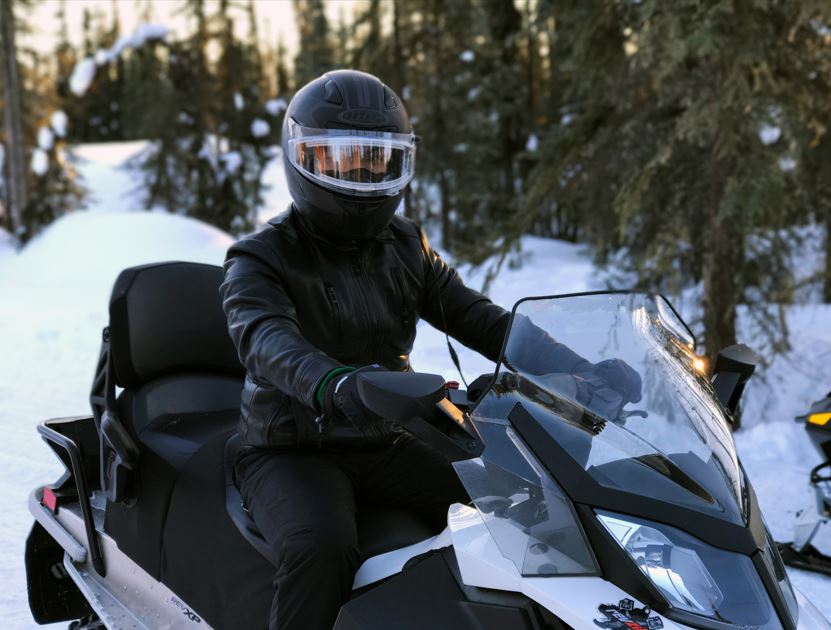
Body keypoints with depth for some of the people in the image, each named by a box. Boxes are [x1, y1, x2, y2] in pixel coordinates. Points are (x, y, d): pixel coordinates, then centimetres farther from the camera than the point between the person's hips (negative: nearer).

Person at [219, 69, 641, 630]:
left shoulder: (407, 248, 10)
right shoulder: (260, 260, -8)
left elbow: (475, 316, 2)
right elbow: (266, 339, -29)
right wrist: (335, 385, -52)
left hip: (388, 445, 5)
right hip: (291, 452, -5)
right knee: (324, 548, -35)